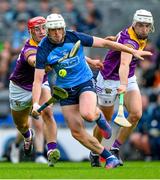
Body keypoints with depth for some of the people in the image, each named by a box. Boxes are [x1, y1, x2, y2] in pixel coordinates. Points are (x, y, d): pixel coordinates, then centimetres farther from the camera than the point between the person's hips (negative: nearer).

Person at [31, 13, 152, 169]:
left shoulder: (75, 37, -13)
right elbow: (38, 80, -12)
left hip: (84, 83, -2)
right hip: (65, 91, 2)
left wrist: (133, 51, -1)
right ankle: (109, 158, 9)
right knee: (76, 132, -4)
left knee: (87, 114, -32)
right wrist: (35, 103, -27)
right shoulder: (43, 50, -13)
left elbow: (105, 43, -5)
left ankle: (98, 116, 7)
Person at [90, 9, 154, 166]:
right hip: (110, 81, -7)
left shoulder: (141, 38, -6)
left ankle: (115, 149, -2)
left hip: (128, 79, 7)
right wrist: (123, 85, -68)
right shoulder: (130, 42, -33)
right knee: (105, 121, 7)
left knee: (136, 114, -15)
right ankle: (95, 154, 30)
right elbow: (124, 64, -52)